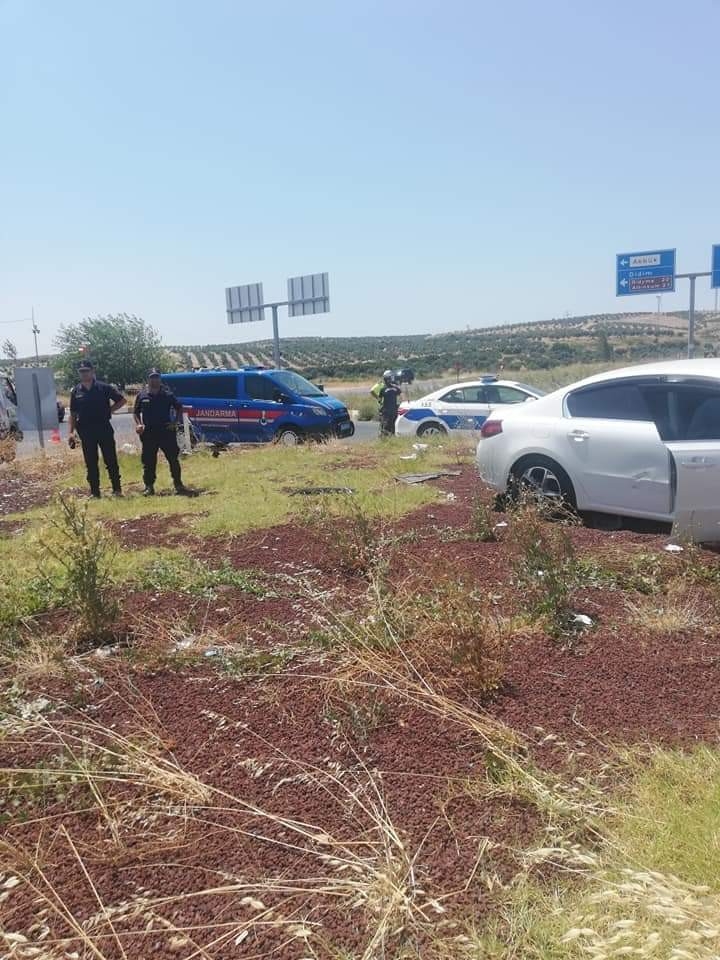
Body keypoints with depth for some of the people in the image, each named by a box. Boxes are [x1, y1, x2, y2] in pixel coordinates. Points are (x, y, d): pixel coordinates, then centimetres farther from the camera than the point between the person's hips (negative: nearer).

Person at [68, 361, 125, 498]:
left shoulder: (104, 387, -1)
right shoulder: (76, 391, 6)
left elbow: (122, 400, 4)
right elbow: (73, 413, 9)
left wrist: (109, 411, -4)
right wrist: (71, 432, 2)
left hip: (104, 429, -2)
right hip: (86, 431, 3)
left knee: (111, 460, -1)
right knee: (90, 463, 6)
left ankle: (117, 489, 7)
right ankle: (94, 491, 13)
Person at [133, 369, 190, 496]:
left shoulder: (168, 395, 4)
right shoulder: (142, 395, 6)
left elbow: (179, 408, 12)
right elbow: (136, 412, 13)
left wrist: (176, 422, -1)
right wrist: (138, 424, -4)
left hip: (166, 431, -1)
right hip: (148, 433, 1)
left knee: (173, 458, 0)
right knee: (148, 461, 4)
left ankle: (178, 484, 8)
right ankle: (149, 487, 12)